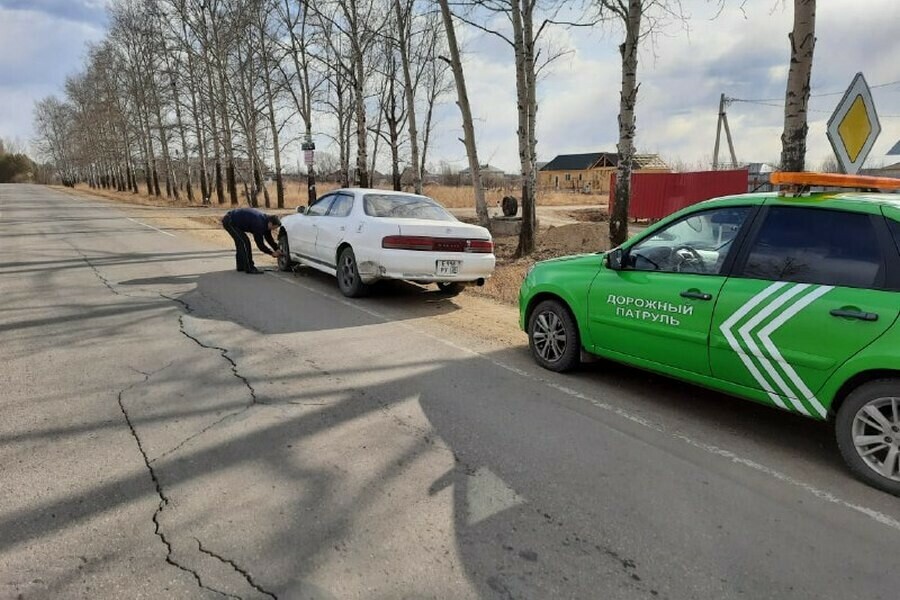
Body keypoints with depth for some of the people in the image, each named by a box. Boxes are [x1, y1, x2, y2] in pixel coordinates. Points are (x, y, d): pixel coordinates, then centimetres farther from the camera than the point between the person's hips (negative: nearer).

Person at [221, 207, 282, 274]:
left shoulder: (265, 219, 1)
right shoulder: (259, 224, -27)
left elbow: (269, 238, 13)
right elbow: (260, 244, -21)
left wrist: (277, 249, 7)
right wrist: (272, 253, -11)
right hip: (229, 221, -10)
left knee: (241, 242, 18)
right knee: (244, 242, -13)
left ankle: (241, 266, 28)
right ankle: (249, 268, -10)